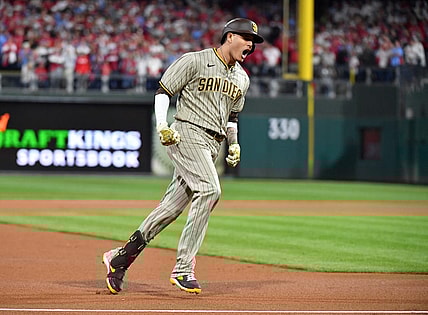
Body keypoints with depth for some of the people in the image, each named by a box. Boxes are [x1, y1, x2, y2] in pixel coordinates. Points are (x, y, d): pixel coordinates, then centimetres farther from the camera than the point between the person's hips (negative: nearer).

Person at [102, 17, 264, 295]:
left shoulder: (242, 78, 19)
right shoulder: (195, 61, -3)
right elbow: (163, 91, -1)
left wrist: (234, 145, 15)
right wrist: (162, 125, -14)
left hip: (212, 145, 8)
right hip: (187, 134, -8)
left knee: (173, 207, 3)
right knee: (209, 189, -25)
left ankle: (122, 257, 13)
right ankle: (183, 269, -24)